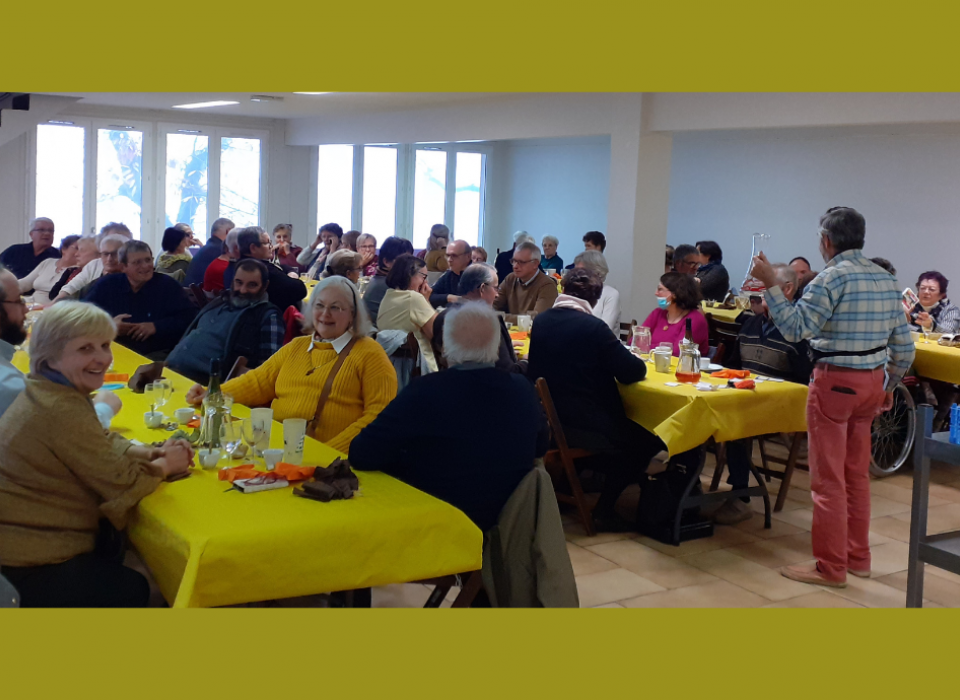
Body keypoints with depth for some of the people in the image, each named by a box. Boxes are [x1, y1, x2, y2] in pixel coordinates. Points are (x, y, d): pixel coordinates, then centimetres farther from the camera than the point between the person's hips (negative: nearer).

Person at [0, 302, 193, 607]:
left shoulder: (48, 392, 2)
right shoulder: (62, 411, -29)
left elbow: (103, 444, 12)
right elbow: (121, 484, -23)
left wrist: (153, 453, -5)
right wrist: (165, 464, -4)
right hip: (29, 564, -9)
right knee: (132, 590, 11)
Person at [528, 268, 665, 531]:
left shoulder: (541, 321, 2)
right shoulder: (593, 327, -18)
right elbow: (633, 372, -16)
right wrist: (638, 362, 8)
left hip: (547, 421, 8)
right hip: (585, 426, -8)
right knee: (644, 441, 11)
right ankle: (603, 510, 12)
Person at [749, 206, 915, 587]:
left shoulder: (831, 278, -14)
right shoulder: (885, 279, 9)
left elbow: (795, 329, -20)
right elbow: (904, 347, 10)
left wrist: (771, 285, -19)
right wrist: (889, 386, 21)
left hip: (835, 381, -8)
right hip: (872, 382, 8)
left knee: (829, 479, 0)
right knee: (857, 473, 18)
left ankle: (831, 568, 7)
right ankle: (858, 558, 26)